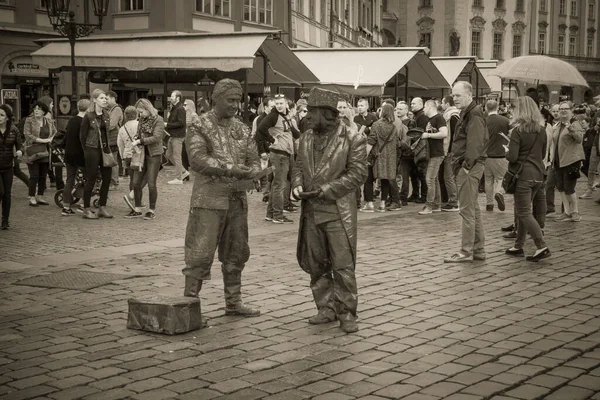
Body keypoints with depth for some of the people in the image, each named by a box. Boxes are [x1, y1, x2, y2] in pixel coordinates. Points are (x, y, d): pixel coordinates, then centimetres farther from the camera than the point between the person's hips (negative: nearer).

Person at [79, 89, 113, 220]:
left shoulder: (106, 115, 9)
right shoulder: (88, 116, -8)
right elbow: (82, 135, -5)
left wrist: (109, 149, 8)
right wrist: (86, 151, -3)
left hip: (104, 150, 6)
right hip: (92, 150, -6)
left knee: (107, 178, 6)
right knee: (91, 179, -2)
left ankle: (102, 208, 16)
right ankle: (86, 210, 6)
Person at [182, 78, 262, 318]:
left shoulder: (241, 129, 12)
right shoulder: (200, 126, -5)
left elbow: (254, 161, 11)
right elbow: (198, 159, -18)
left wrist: (248, 172, -13)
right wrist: (230, 168, -24)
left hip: (237, 200, 6)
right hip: (208, 201, -6)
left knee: (236, 254, 13)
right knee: (200, 253, -6)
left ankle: (233, 303, 24)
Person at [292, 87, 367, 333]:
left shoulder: (352, 139, -8)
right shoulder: (306, 138, 9)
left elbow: (357, 173, -11)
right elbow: (299, 166, 17)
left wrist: (326, 190, -17)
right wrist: (298, 184, -5)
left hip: (338, 212, -6)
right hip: (311, 211, 6)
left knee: (343, 265, -3)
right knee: (316, 264, 11)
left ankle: (347, 313, 8)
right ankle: (326, 308, 24)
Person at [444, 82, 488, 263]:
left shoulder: (474, 114, -13)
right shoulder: (467, 113, 19)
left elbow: (475, 143, -21)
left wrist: (467, 165, -21)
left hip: (469, 167, -11)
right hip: (464, 167, 11)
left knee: (467, 210, -7)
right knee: (473, 209, 13)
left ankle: (466, 252, -3)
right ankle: (478, 250, 20)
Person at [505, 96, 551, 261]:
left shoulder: (518, 131, -13)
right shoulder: (542, 130, 7)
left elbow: (512, 157, -18)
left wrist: (507, 153, 3)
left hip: (523, 175, -7)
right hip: (538, 174, 7)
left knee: (524, 212, -4)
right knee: (522, 211, 17)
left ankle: (542, 247, -13)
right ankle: (518, 246, 22)